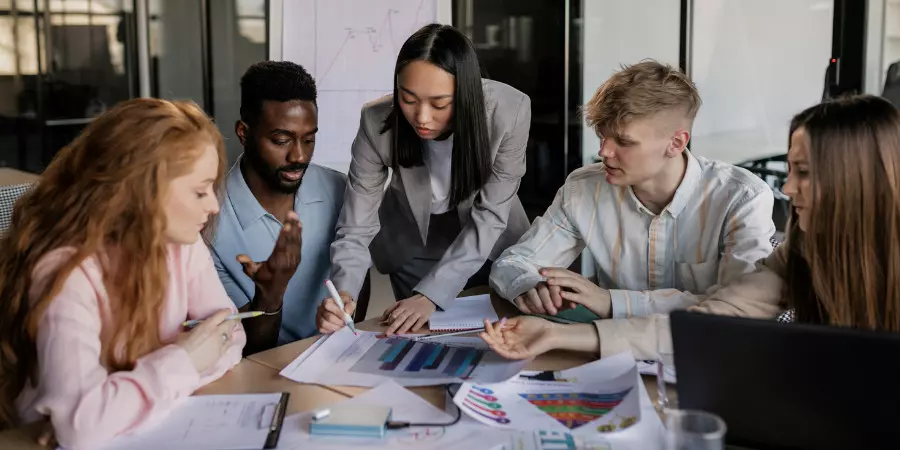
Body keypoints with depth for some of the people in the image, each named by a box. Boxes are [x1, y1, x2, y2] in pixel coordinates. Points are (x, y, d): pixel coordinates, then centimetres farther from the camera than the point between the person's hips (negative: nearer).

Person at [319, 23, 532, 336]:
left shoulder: (509, 111, -32)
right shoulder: (378, 122, -29)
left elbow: (489, 217, -26)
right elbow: (356, 227, -24)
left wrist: (430, 294, -35)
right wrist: (344, 293, -44)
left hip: (491, 242, 1)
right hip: (413, 243, 0)